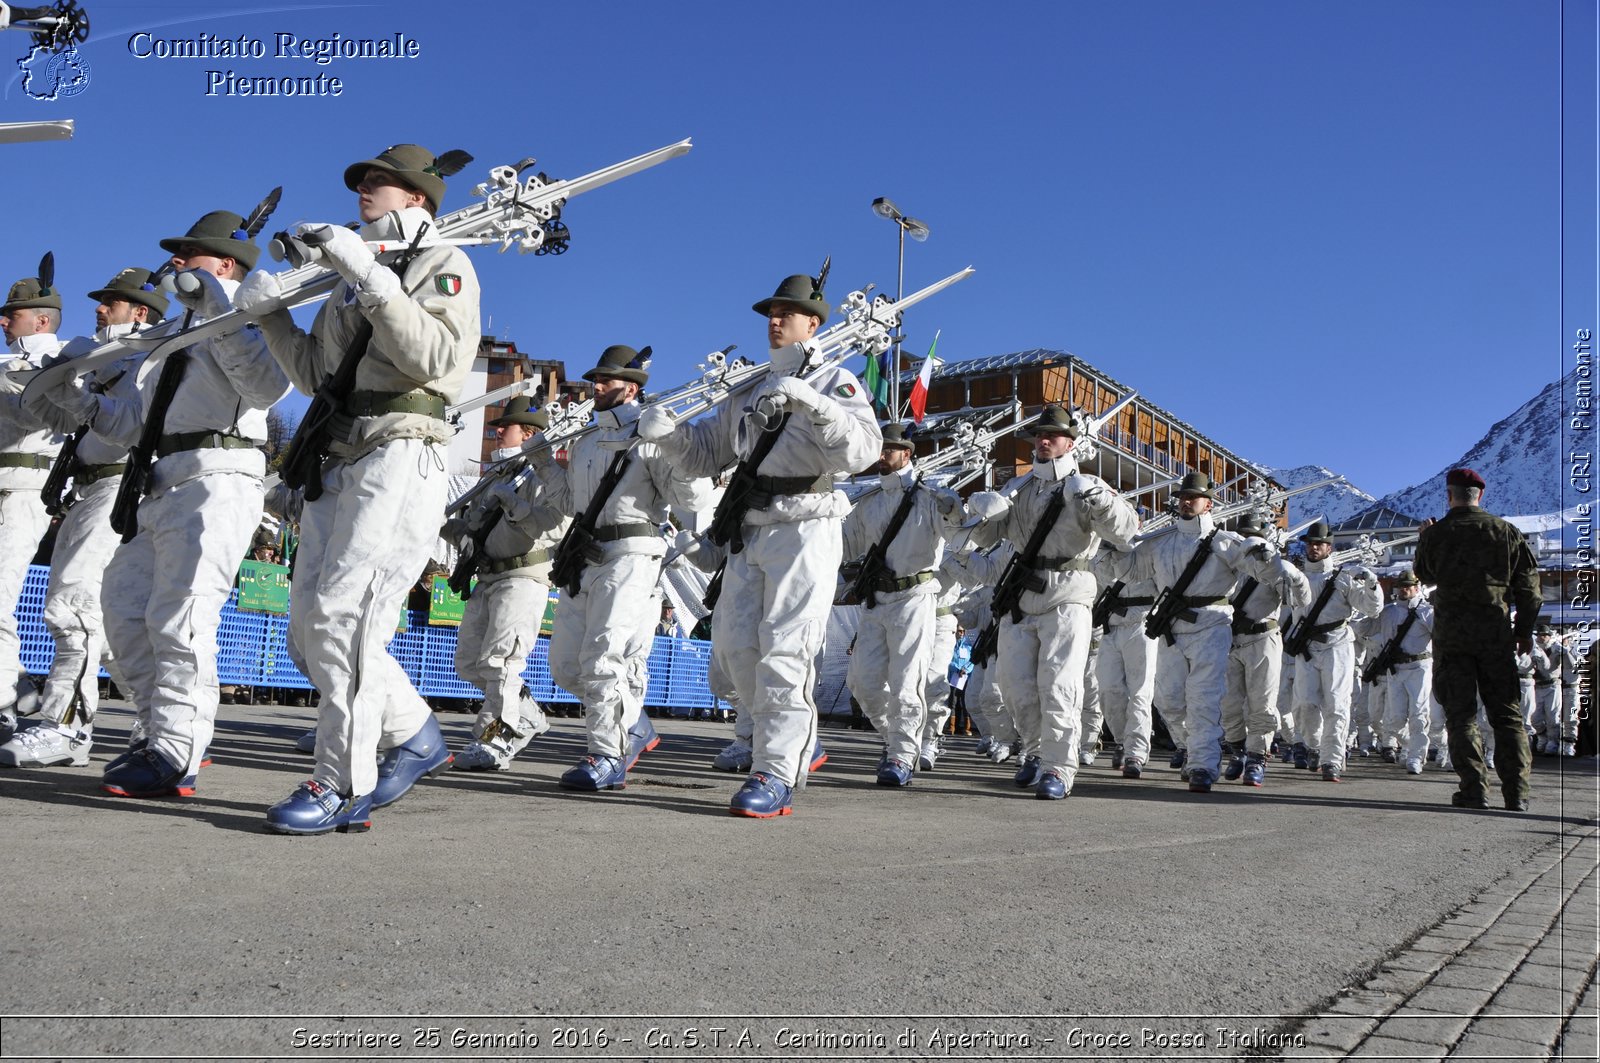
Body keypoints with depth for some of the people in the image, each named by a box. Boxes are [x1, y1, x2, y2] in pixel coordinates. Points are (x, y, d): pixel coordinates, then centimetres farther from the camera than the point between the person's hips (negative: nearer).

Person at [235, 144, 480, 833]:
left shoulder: (443, 264, 3)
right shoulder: (353, 277, 25)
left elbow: (434, 356, -15)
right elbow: (316, 373, 25)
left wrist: (368, 276, -18)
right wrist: (270, 312, 13)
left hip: (400, 459, -8)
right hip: (338, 465, 9)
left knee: (345, 612, -16)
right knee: (311, 624, 5)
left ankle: (343, 787, -9)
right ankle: (414, 737, 17)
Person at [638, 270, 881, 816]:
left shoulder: (835, 382, 0)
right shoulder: (751, 389, 21)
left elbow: (860, 450, -18)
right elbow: (705, 452, 19)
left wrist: (812, 402, -29)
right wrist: (668, 432, -1)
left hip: (805, 530, -7)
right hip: (750, 531, 7)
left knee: (785, 650, -11)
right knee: (735, 644, 7)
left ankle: (777, 774, -6)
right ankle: (798, 741, 23)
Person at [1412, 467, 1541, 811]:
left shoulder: (1436, 533, -2)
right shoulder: (1507, 532, 4)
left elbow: (1424, 574, 15)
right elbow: (1529, 584, 5)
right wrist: (1525, 630, 13)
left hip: (1452, 630, -2)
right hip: (1496, 628, 2)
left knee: (1461, 713, 2)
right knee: (1506, 713, 9)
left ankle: (1474, 791, -4)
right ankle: (1516, 793, 6)